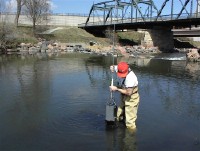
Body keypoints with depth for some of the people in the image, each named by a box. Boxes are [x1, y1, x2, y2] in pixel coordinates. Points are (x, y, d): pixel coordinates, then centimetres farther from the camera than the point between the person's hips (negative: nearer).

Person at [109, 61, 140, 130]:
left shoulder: (130, 77, -32)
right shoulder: (120, 69, -10)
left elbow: (128, 93, -30)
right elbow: (112, 67, 12)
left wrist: (116, 89, -22)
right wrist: (112, 67, -13)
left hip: (131, 99, -8)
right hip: (124, 97, 8)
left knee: (130, 123, -2)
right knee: (119, 118, 21)